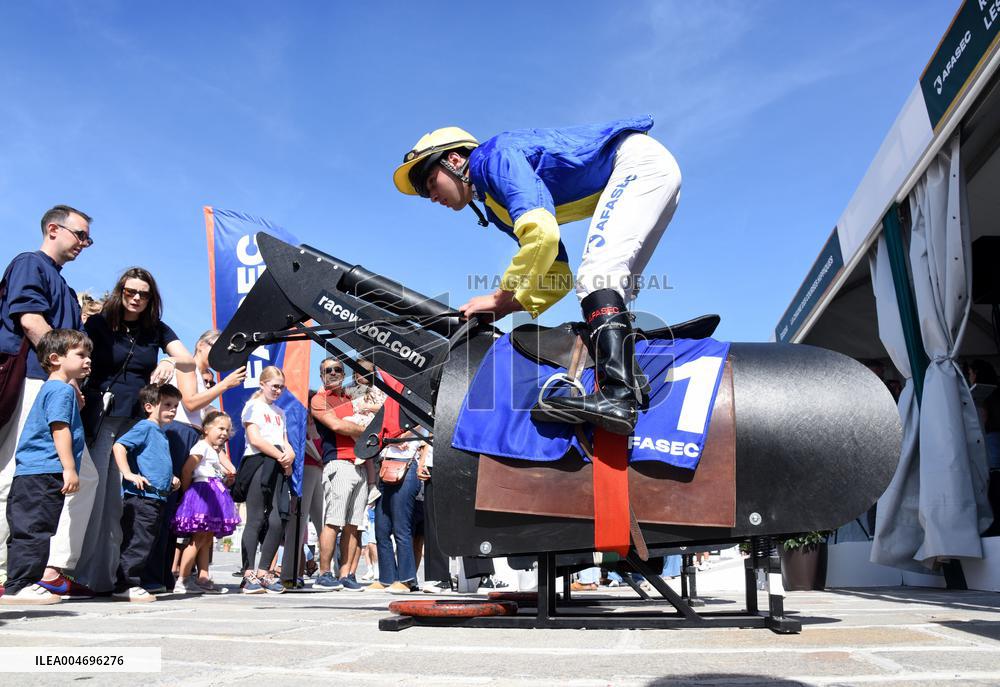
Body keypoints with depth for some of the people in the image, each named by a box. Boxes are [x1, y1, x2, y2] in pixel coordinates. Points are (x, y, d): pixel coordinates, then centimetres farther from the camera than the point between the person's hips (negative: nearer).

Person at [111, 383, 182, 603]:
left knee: (146, 544, 13)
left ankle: (128, 584, 21)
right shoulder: (144, 427, -6)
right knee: (137, 543, -7)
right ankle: (126, 586, 0)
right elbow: (119, 446, -19)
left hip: (156, 498, 10)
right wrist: (128, 474, -25)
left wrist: (170, 478, 22)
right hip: (140, 496, -10)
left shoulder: (160, 433, 22)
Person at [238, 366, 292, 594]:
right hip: (258, 464, -6)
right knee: (256, 520, -8)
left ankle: (264, 572, 7)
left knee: (277, 522, -2)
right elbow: (255, 439, -7)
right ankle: (249, 575, -7)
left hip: (278, 468, 6)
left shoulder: (279, 412, 26)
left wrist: (290, 454, -2)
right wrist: (281, 457, -5)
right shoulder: (253, 406, 5)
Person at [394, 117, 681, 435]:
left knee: (597, 275, -25)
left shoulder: (495, 155, -11)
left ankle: (617, 395, -39)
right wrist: (506, 309, 0)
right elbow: (558, 278, 14)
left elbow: (542, 233, -27)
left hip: (639, 159, -11)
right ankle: (633, 385, -1)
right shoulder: (498, 207, 17)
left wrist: (500, 297, -17)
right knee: (608, 288, 7)